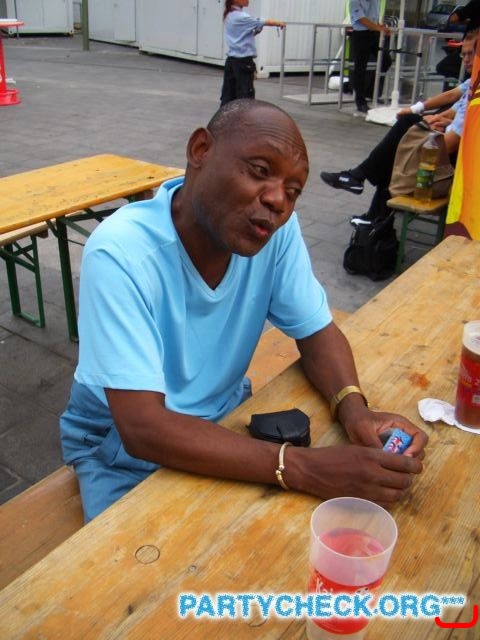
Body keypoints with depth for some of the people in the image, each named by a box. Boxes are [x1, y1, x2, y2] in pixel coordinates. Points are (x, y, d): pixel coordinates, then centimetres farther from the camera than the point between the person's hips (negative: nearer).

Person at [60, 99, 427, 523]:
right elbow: (143, 428, -34)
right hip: (122, 440, -3)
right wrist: (304, 468, -41)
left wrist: (354, 408, -26)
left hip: (224, 414, 4)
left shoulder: (278, 228, -15)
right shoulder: (119, 252, -30)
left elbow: (317, 332, -5)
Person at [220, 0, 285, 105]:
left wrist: (256, 30, 5)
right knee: (245, 96, -4)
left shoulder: (230, 15, 13)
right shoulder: (240, 17, -14)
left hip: (231, 60, 9)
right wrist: (279, 23, 3)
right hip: (243, 61, -8)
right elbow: (264, 22, -11)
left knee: (228, 95, 8)